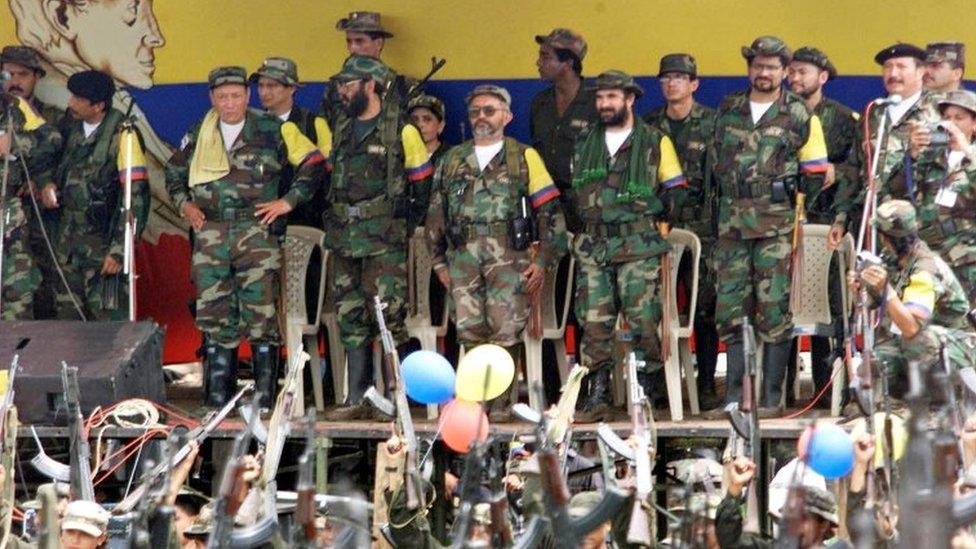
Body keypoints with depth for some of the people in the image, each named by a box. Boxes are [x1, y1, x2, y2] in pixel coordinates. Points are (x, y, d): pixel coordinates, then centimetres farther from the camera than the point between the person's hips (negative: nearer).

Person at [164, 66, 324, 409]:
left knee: (261, 315, -7)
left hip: (255, 234, -3)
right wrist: (184, 204, 11)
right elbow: (174, 173, 28)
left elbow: (314, 164, 4)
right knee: (215, 316, 3)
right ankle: (218, 396, 9)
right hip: (210, 236, 3)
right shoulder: (198, 136, 13)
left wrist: (288, 202, -2)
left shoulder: (271, 131, 2)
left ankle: (265, 395, -2)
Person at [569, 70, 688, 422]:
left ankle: (646, 393, 2)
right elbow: (574, 193, 23)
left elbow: (676, 192, 6)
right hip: (593, 246, 4)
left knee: (642, 321, -9)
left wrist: (653, 215, -2)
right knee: (594, 323, -3)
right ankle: (596, 398, -1)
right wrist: (583, 224, 12)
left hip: (639, 246, -4)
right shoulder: (586, 144, 17)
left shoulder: (655, 142, 5)